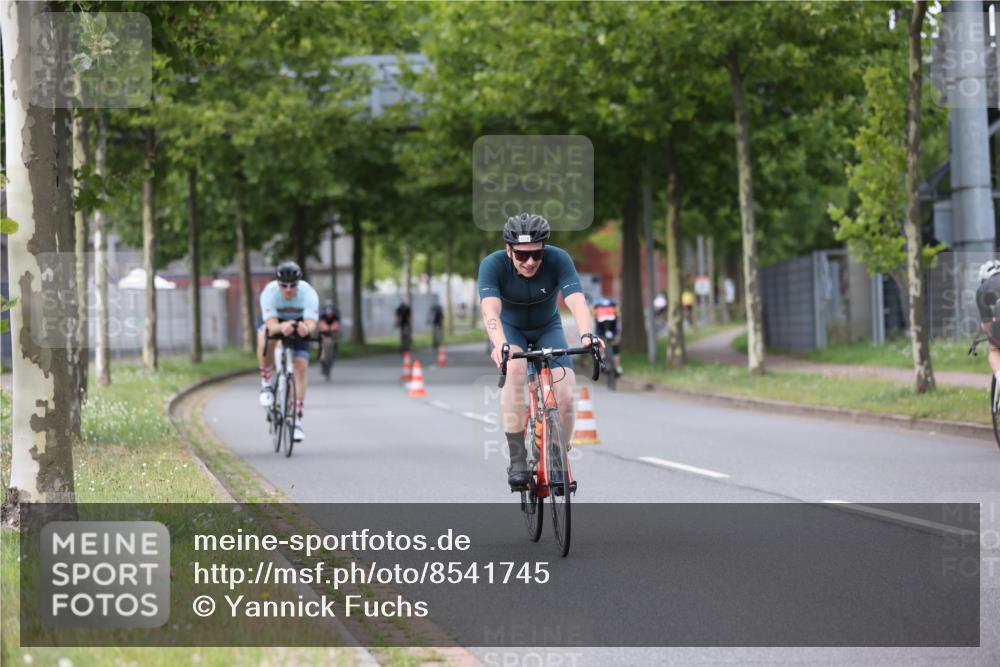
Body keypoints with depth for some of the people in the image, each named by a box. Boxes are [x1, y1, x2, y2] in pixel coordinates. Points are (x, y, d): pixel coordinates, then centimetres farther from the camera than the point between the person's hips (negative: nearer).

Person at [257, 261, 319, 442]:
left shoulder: (308, 293, -33)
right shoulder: (269, 292, -34)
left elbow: (311, 323, -44)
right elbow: (271, 324, -44)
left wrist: (305, 328, -69)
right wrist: (281, 327, -67)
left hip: (299, 323, 1)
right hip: (274, 321, -1)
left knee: (301, 367, -12)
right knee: (264, 343, -36)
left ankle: (297, 421, -4)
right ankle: (266, 383, -11)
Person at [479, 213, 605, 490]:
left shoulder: (558, 260, -27)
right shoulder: (493, 265, -29)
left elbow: (577, 302, -39)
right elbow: (490, 310, -43)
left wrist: (587, 335, -59)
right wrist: (499, 344, -63)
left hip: (548, 329, 1)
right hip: (510, 329, -1)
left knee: (565, 397, -19)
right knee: (514, 369, -34)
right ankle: (517, 459, -28)